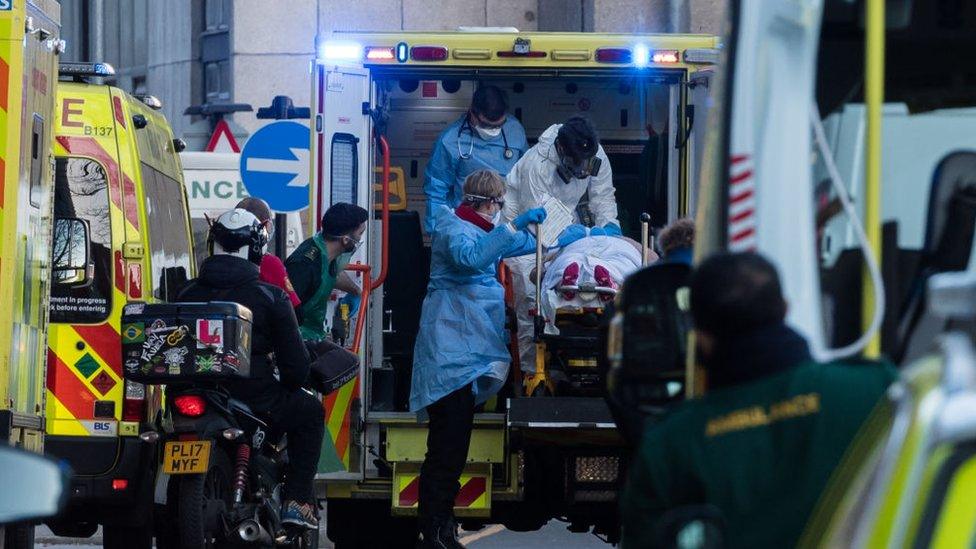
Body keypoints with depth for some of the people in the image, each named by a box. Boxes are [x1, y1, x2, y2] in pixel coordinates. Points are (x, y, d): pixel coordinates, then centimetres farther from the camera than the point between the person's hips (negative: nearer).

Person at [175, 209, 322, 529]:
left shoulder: (188, 294, 6)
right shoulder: (271, 298, -6)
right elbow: (295, 362, -5)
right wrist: (288, 387, 17)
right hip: (257, 402, -4)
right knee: (310, 413, 24)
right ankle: (297, 502, 12)